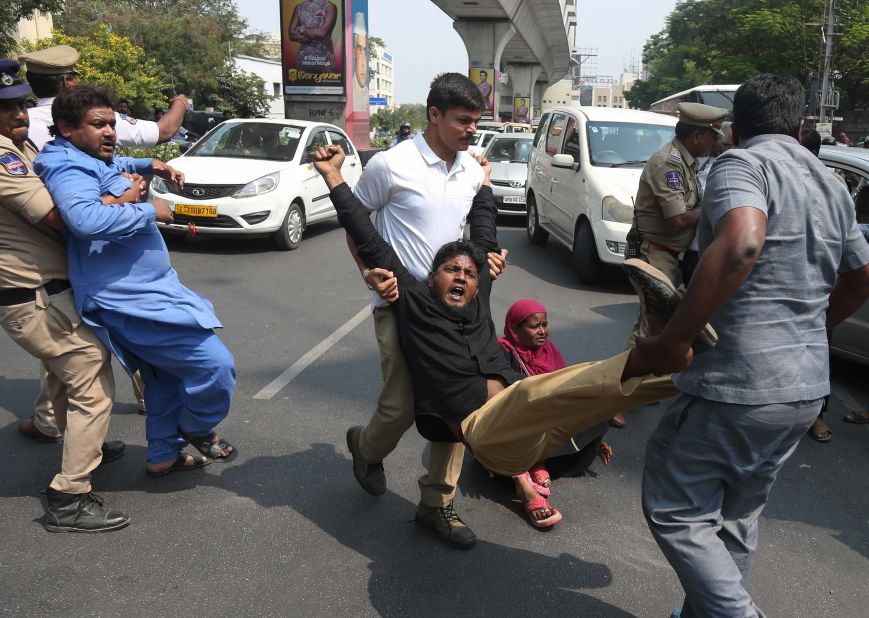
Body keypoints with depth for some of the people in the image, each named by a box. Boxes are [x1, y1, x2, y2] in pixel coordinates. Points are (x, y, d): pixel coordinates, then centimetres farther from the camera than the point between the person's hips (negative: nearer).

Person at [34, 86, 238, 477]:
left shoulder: (90, 161, 13)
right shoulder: (67, 169, -17)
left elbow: (111, 165, 39)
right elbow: (86, 218, -39)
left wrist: (148, 164, 20)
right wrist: (149, 211, -26)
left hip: (145, 291, 11)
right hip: (131, 301, -11)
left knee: (167, 374, 23)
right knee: (215, 365, -14)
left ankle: (163, 455, 37)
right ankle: (196, 429, 13)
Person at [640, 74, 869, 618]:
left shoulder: (741, 163, -9)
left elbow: (740, 244, -30)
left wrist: (676, 337, -23)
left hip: (740, 385, -8)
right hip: (808, 388, 9)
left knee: (676, 510, 4)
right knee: (737, 515, 20)